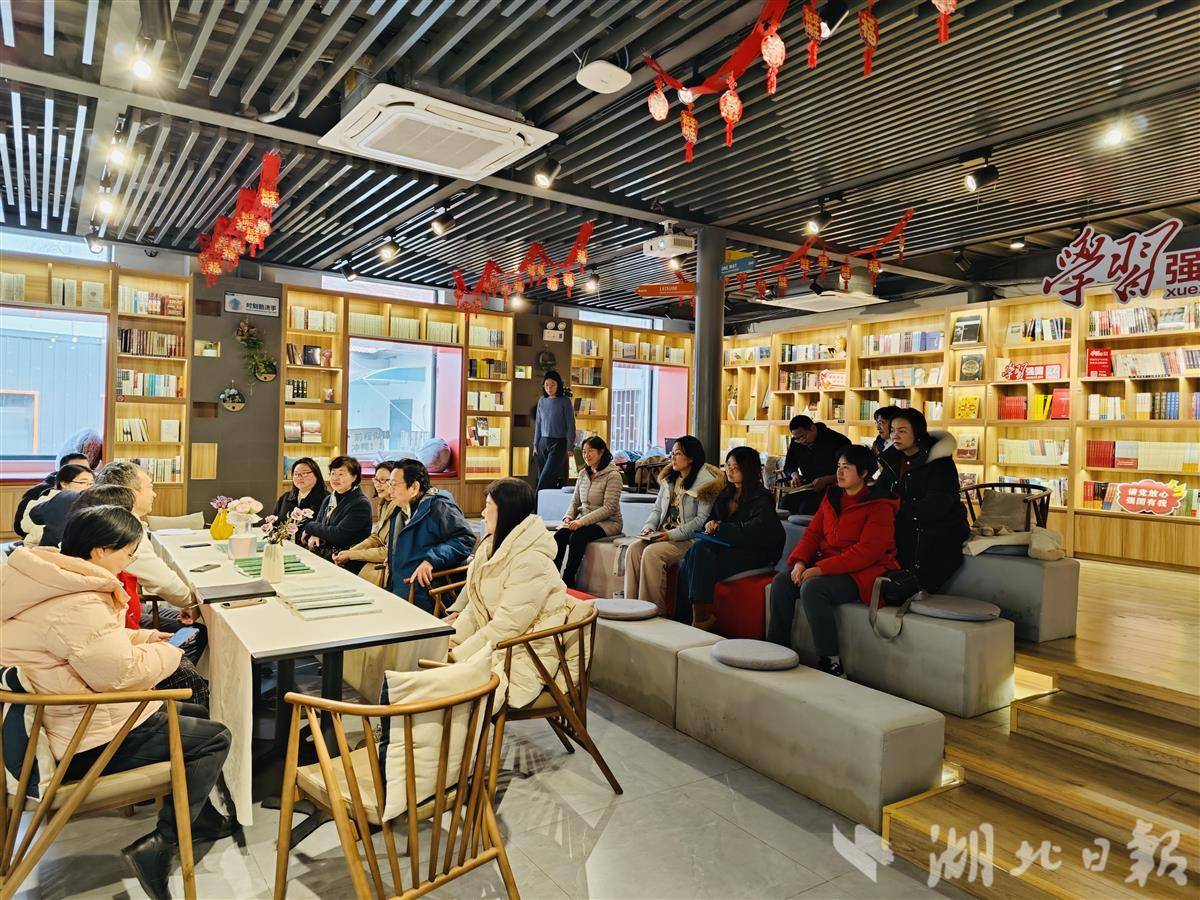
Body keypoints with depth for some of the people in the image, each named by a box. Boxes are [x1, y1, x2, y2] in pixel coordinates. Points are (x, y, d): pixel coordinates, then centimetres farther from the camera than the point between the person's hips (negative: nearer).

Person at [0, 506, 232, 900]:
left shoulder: (50, 579, 4)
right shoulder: (77, 605, -31)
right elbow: (122, 675, -27)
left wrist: (140, 638, 7)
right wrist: (168, 652, -9)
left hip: (66, 716, 11)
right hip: (90, 742, -11)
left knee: (195, 714, 21)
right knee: (216, 738, -4)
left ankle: (200, 818, 31)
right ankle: (157, 845, -6)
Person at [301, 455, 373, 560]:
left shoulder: (361, 504, -11)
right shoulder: (328, 499, 15)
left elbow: (338, 534, -16)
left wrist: (310, 527, -4)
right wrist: (313, 535, -8)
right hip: (323, 552, 7)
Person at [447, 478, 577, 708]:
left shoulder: (531, 562, -21)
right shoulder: (493, 546, 9)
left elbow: (507, 626, -22)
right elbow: (476, 607, 10)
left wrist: (459, 655, -17)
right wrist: (452, 639, -4)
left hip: (525, 657, -9)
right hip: (492, 641, 9)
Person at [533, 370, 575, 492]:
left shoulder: (565, 401, -6)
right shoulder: (542, 401, 9)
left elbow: (570, 425, -5)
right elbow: (538, 424, 15)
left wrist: (570, 447, -9)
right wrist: (536, 444, 13)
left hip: (559, 443, -5)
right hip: (543, 442, 5)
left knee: (545, 478, -12)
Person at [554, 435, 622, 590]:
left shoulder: (613, 475, -9)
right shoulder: (583, 473, 13)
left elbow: (608, 508, -16)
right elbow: (575, 501, 16)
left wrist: (582, 521, -23)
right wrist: (568, 517, -6)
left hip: (608, 522, -6)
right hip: (583, 520, 6)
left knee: (577, 537, -31)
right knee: (559, 535, -22)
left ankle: (568, 581, -22)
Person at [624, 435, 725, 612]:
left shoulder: (707, 483, -7)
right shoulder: (668, 479, 17)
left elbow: (702, 519, -14)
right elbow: (657, 509, 22)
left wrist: (673, 534, -20)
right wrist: (649, 527, 0)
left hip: (688, 539, -7)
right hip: (662, 536, 7)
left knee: (652, 553, -30)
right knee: (633, 550, -20)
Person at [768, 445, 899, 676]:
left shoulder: (879, 506, -10)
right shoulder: (832, 497, 13)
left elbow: (867, 552, -19)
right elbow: (813, 532, 12)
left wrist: (821, 569, -23)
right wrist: (799, 561, -9)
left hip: (862, 573, -7)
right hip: (826, 567, 8)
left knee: (812, 588, -32)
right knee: (781, 582, -13)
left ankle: (831, 663, -23)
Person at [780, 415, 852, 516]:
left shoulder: (837, 441, -10)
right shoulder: (796, 442, 7)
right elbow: (788, 466, 21)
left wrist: (826, 480, -23)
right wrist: (794, 475, -4)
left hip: (829, 487, -5)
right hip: (806, 485, 5)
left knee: (806, 508, -31)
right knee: (785, 503, -23)